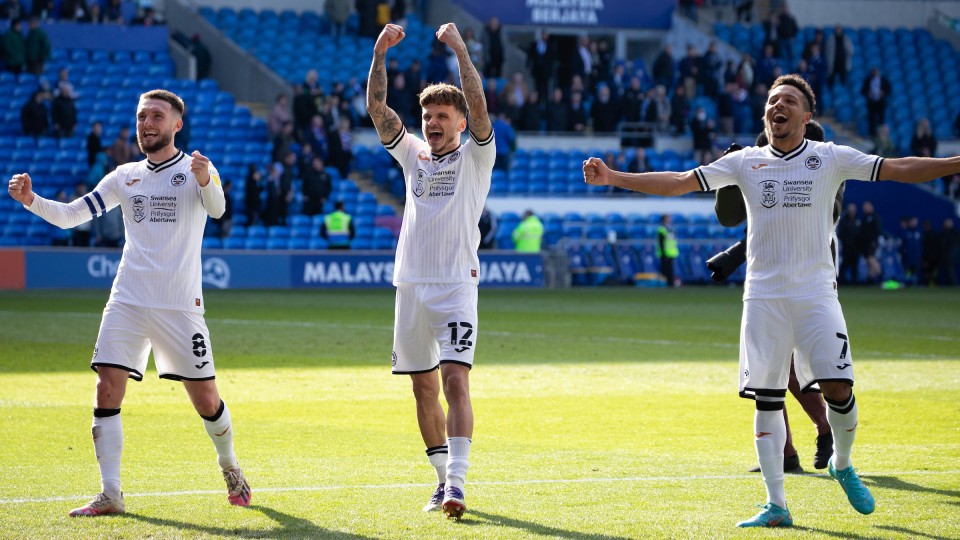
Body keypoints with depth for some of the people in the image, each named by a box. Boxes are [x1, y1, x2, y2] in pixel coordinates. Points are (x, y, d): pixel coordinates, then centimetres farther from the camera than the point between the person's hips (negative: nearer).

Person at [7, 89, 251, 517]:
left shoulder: (196, 169, 0)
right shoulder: (124, 177, 12)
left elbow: (216, 208, -20)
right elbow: (70, 216, 9)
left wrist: (205, 181, -42)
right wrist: (31, 200, -10)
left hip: (179, 305, -3)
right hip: (127, 302, 3)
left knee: (205, 399, 0)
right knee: (107, 391, -10)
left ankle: (230, 470, 27)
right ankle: (110, 494, -6)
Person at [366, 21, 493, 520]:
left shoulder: (474, 157, 2)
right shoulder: (413, 155, 13)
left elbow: (478, 107, -14)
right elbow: (377, 109, 5)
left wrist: (459, 49, -20)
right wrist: (380, 54, -6)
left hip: (456, 285, -5)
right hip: (411, 286, 5)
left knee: (455, 380, -16)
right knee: (424, 389, 8)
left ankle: (456, 483, -23)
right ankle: (443, 478, 20)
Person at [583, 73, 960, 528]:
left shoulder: (830, 158, 3)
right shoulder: (746, 162, 7)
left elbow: (898, 169, 0)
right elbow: (679, 182, 5)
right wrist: (613, 178, -3)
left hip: (816, 293, -1)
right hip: (763, 296, 1)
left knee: (838, 388, -12)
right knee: (766, 399, -1)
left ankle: (842, 465, 18)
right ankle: (776, 505, 5)